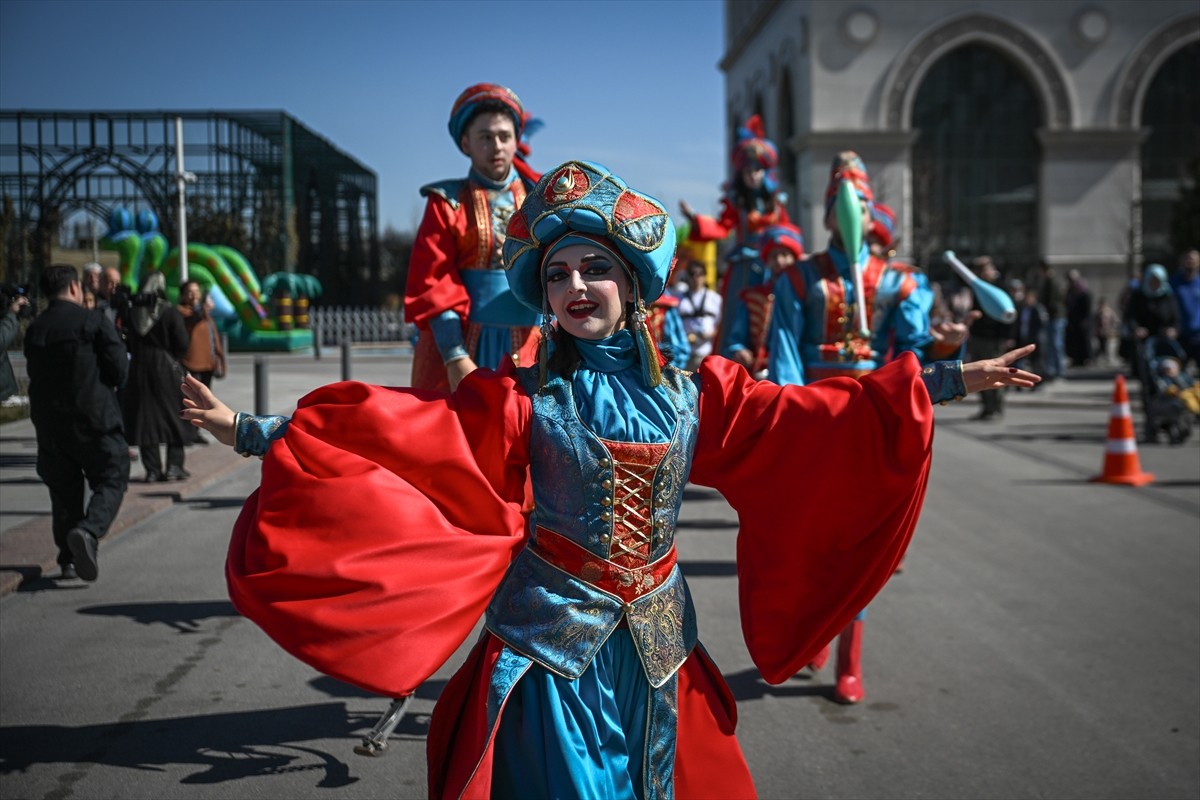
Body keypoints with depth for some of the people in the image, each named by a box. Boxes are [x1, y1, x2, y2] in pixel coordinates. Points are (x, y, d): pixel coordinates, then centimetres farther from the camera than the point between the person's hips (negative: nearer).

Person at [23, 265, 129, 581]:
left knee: (63, 490, 13)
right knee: (111, 480, 4)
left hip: (49, 422, 5)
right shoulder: (94, 322, -9)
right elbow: (119, 370, -10)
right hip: (95, 418, -5)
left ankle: (68, 559, 14)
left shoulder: (34, 329, 6)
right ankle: (88, 531, -21)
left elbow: (34, 373, 12)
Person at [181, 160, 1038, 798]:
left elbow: (809, 415, 4)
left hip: (655, 646, 3)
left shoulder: (693, 391, 1)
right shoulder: (520, 398, -7)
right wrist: (252, 431, -20)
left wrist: (950, 379, 5)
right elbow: (395, 428, -13)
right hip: (550, 648, -3)